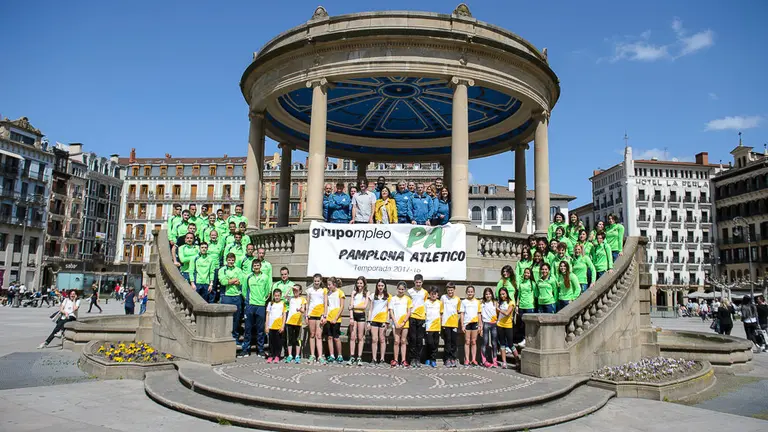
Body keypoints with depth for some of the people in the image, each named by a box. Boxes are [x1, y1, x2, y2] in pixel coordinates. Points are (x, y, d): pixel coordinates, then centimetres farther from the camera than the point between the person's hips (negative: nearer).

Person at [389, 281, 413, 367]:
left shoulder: (407, 299, 5)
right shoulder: (393, 299, 6)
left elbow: (409, 312, 1)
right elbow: (391, 312, 3)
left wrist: (403, 322, -9)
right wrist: (395, 323, -8)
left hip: (405, 323, 0)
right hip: (396, 323, 0)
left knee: (403, 341, 2)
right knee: (396, 341, -1)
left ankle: (403, 360, 4)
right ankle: (395, 360, 3)